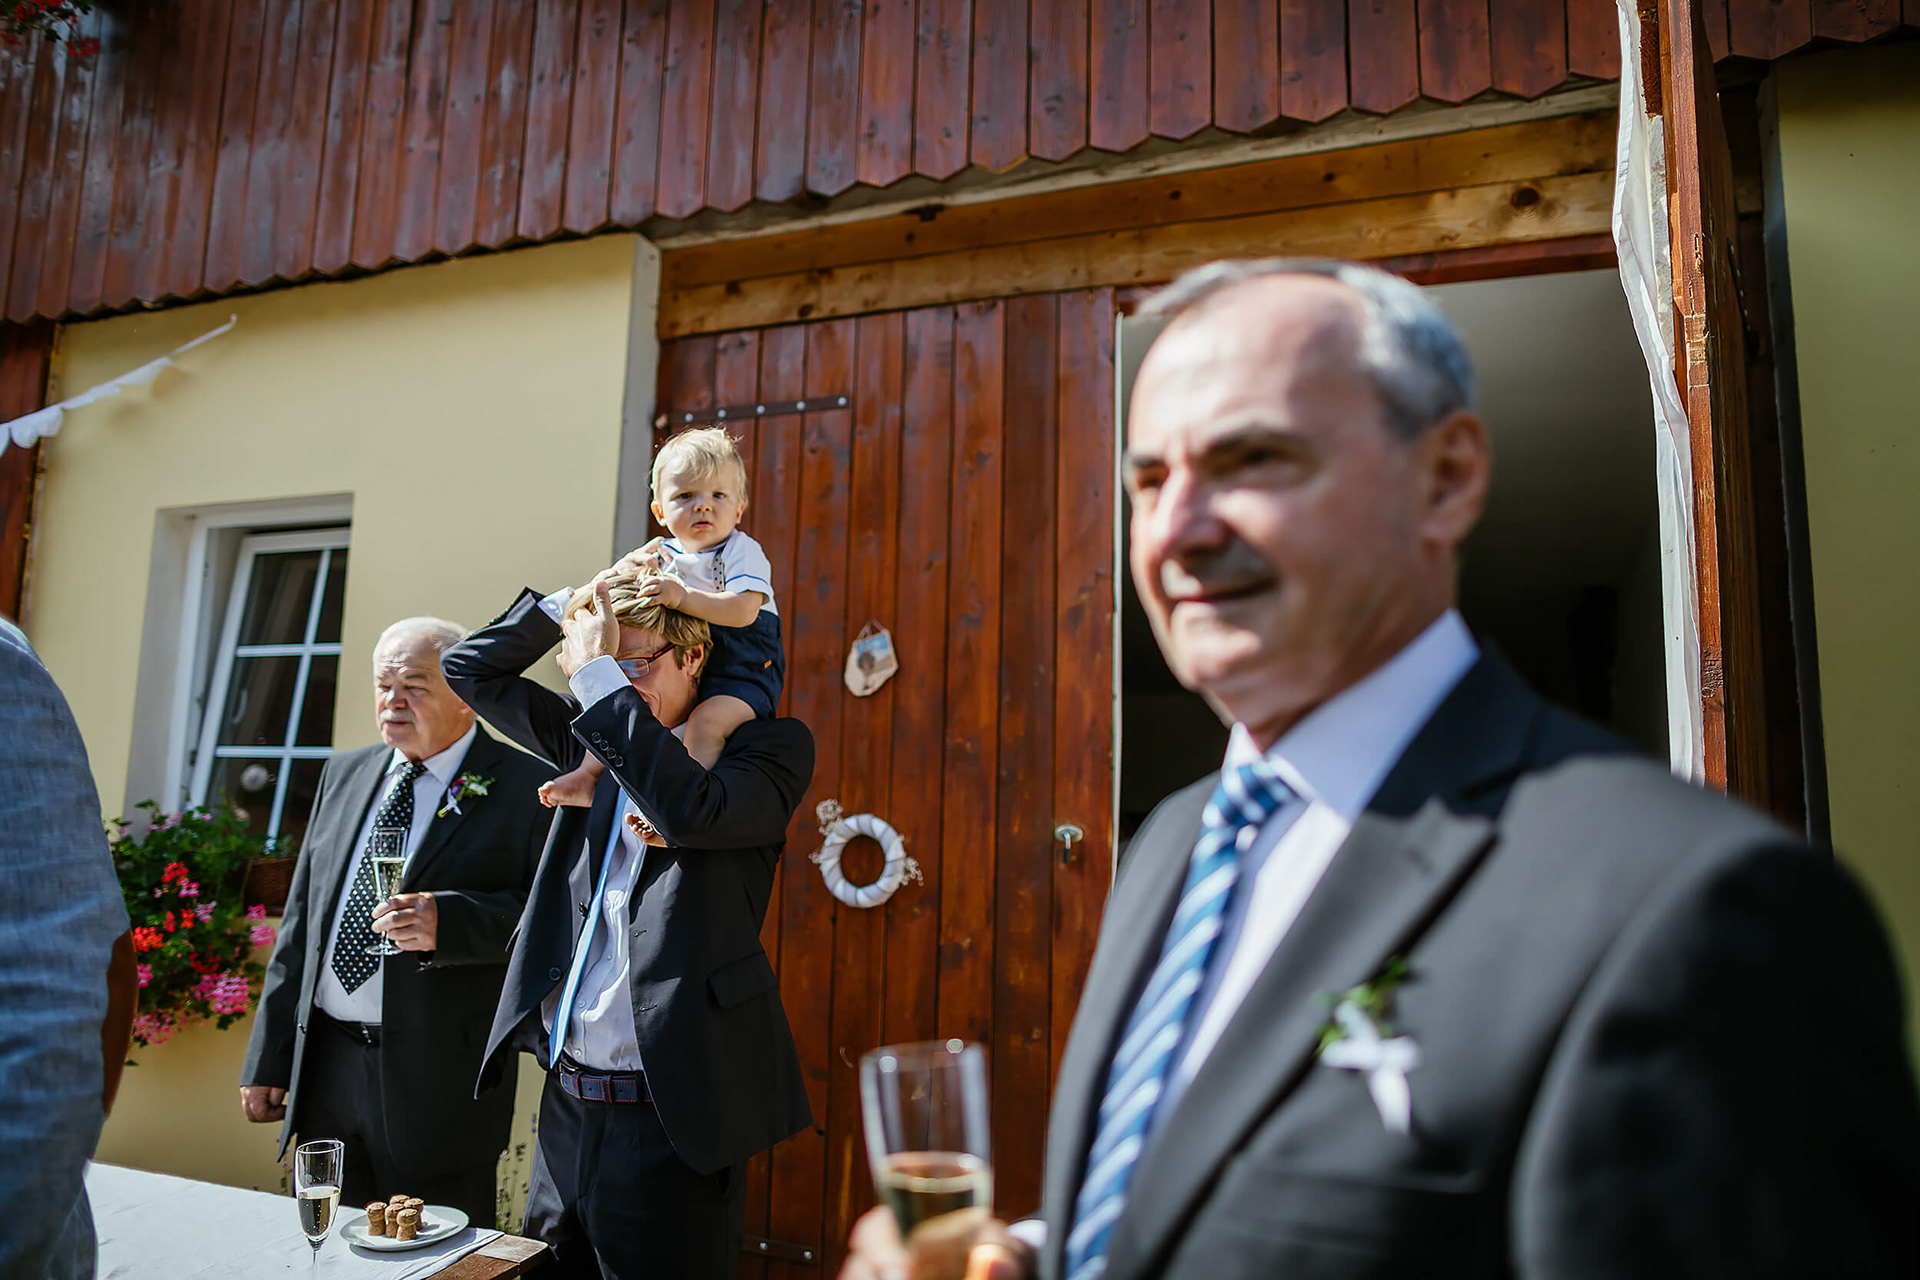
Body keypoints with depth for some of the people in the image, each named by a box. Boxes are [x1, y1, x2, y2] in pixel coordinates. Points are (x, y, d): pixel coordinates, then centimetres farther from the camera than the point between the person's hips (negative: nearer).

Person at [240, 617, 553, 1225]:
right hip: (325, 1066, 6)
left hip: (440, 1077, -5)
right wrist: (268, 1059, 12)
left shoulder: (525, 786, -9)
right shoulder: (345, 774, 11)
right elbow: (301, 919, 14)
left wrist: (447, 920, -27)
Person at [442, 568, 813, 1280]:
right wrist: (577, 600, 5)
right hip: (567, 1103, 6)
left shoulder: (770, 747, -6)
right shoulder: (592, 738, 11)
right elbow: (472, 669, 17)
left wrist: (601, 674, -18)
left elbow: (690, 812, -26)